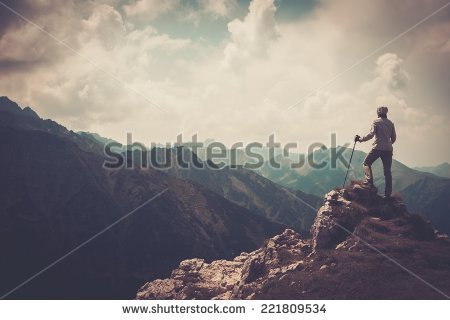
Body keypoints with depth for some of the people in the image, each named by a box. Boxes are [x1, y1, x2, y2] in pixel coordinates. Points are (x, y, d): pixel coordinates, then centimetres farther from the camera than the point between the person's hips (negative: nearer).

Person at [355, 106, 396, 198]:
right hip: (388, 149, 5)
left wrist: (360, 139, -8)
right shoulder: (390, 123, 14)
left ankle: (370, 182, -9)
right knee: (387, 171, 6)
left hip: (378, 148, -5)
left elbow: (371, 134, -14)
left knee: (367, 163, 11)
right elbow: (394, 138, 16)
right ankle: (388, 193, 3)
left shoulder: (376, 122, -1)